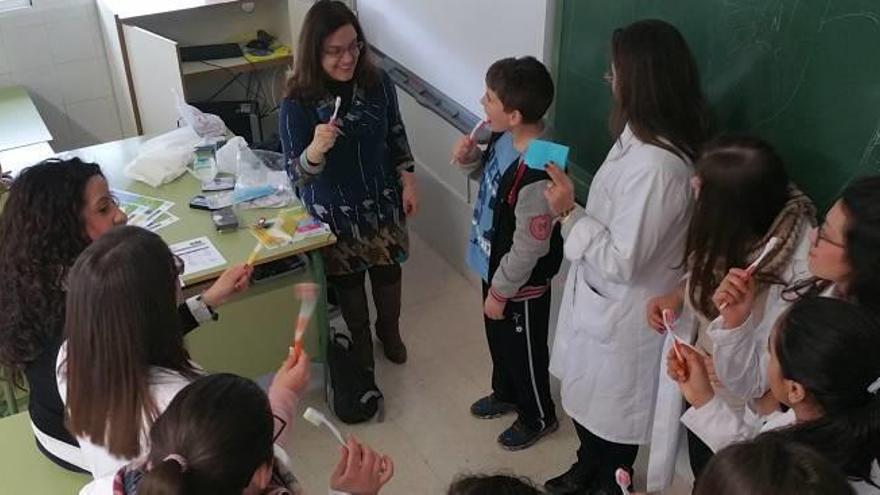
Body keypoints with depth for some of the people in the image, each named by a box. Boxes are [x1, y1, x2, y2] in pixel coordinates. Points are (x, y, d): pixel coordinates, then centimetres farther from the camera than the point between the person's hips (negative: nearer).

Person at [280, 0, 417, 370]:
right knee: (347, 280, 19)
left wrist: (408, 183, 1)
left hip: (382, 201, 3)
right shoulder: (297, 104, -24)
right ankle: (361, 340, 47)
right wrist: (317, 148, -42)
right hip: (334, 212, -2)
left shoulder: (378, 84, -14)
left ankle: (389, 332, 50)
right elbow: (296, 174, -22)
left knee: (388, 270, 21)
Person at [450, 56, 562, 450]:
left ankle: (539, 417, 43)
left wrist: (500, 291, -16)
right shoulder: (504, 137, -10)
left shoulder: (536, 174, -36)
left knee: (524, 349, 16)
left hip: (522, 282, -9)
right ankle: (505, 394, 57)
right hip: (494, 265, 9)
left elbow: (529, 248, -28)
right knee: (498, 337, 30)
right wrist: (470, 158, -10)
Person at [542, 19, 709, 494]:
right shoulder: (640, 136, -2)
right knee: (584, 402, 29)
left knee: (609, 416, 16)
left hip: (622, 316, -9)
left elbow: (622, 261, -28)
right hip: (601, 299, 9)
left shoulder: (656, 166, -33)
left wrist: (570, 213, -26)